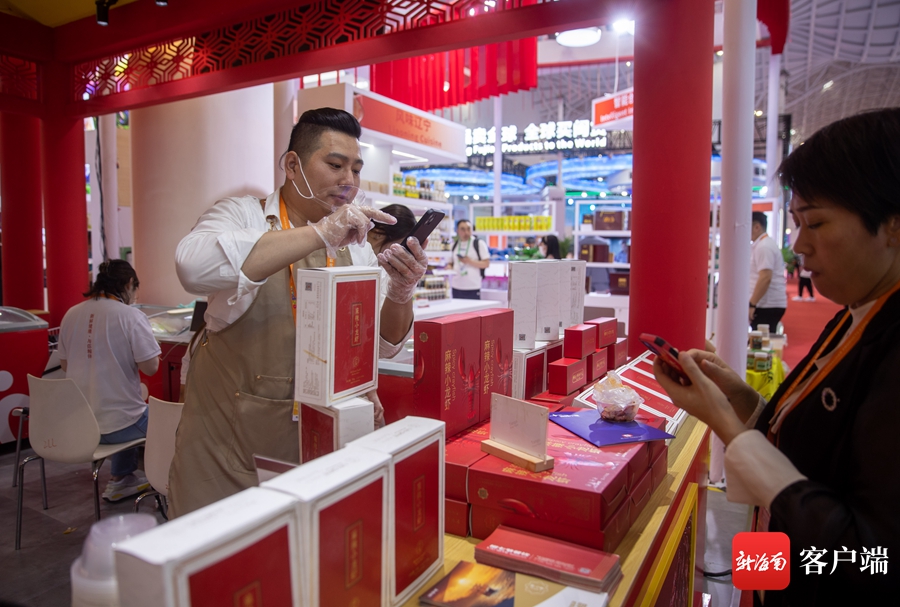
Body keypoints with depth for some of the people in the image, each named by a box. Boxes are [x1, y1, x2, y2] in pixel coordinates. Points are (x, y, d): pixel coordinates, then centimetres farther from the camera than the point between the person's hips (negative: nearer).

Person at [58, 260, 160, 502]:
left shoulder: (71, 314, 2)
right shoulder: (131, 316, -15)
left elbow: (65, 364, 12)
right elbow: (150, 367, -16)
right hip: (116, 424, -6)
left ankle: (121, 478, 37)